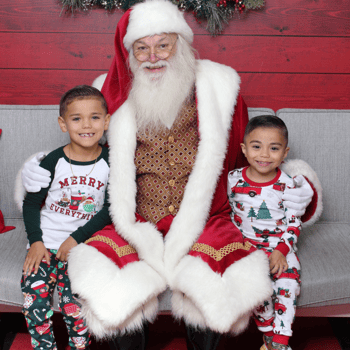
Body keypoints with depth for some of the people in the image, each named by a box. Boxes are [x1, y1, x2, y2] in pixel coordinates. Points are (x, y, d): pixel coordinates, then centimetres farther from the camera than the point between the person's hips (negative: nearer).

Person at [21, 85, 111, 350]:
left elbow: (110, 208, -3)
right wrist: (35, 241, -7)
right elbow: (31, 203, 5)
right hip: (44, 244, 1)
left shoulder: (110, 162, -2)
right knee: (34, 301, -16)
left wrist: (77, 238, -10)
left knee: (75, 305, -18)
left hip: (82, 246, -1)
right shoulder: (53, 161, -2)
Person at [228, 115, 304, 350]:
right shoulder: (233, 179, -2)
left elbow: (294, 224, 1)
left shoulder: (287, 185, -3)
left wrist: (281, 251, -13)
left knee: (289, 280, -24)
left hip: (281, 246, 1)